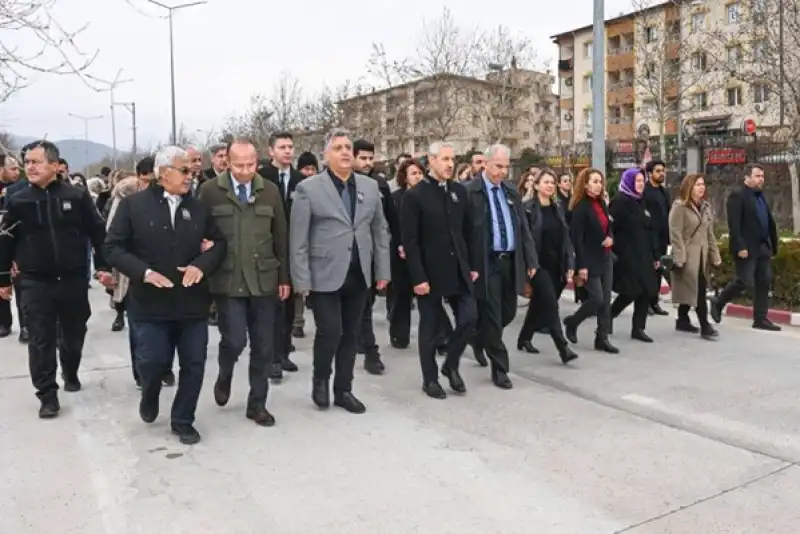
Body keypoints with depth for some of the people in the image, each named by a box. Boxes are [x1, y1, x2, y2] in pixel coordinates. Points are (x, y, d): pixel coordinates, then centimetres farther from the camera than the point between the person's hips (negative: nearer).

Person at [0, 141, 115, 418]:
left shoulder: (77, 197, -3)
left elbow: (98, 233, 1)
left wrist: (103, 266, -3)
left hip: (74, 280, 0)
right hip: (36, 283, 0)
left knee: (74, 335, 15)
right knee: (41, 341, -2)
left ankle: (70, 374, 41)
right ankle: (48, 395, 6)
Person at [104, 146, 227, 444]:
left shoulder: (198, 207, 5)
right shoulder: (133, 205, -3)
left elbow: (219, 243, 9)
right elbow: (113, 247, -5)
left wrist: (202, 265, -11)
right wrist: (144, 272, -18)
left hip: (192, 303, 3)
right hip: (150, 303, -3)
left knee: (193, 365, 6)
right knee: (153, 362, 0)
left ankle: (183, 421, 24)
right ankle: (149, 397, 36)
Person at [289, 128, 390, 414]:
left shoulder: (370, 186, 8)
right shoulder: (308, 188, -5)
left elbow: (379, 231, 11)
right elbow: (298, 240, -7)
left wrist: (382, 270, 7)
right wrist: (301, 280, -10)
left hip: (359, 275, 4)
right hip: (325, 276, -4)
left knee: (350, 334, 10)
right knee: (330, 331, -7)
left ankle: (343, 390, 25)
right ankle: (320, 380, 21)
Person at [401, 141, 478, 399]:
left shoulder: (459, 191, 8)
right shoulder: (415, 195, -9)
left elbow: (468, 231, 12)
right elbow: (410, 241, -12)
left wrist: (472, 265, 9)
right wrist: (417, 277, -16)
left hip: (458, 269, 5)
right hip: (430, 272, -5)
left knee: (469, 318, 2)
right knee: (430, 328, 5)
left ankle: (451, 365, 24)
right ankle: (430, 378, 21)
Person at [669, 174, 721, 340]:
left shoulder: (706, 207, 15)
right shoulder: (680, 206, -8)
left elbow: (710, 234, 17)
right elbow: (675, 234, -14)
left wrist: (715, 255, 12)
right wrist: (679, 258, -19)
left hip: (703, 255, 7)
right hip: (688, 255, -7)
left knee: (690, 290, 11)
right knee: (698, 291, -9)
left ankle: (682, 320, 22)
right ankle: (705, 326, -7)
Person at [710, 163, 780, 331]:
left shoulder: (761, 197, 16)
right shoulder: (737, 196, -9)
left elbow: (770, 223, 16)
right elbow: (734, 225, -16)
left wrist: (774, 245, 11)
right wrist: (740, 247, -22)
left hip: (763, 248, 8)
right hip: (746, 248, -8)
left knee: (764, 283, 6)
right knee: (744, 282, -7)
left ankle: (761, 319, 12)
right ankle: (718, 303, 14)